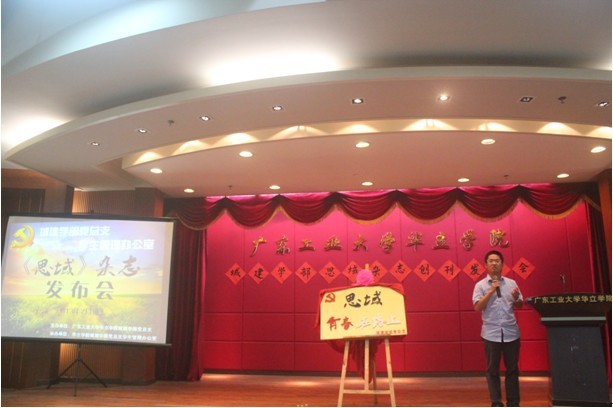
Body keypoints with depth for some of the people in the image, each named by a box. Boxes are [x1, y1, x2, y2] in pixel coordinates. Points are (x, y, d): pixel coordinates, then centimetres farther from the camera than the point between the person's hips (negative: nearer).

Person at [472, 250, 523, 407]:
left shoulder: (511, 283, 9)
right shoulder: (480, 285, 2)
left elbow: (519, 305, 14)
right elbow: (477, 307, -8)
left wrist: (516, 298, -9)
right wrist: (491, 290, -13)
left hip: (511, 332, 2)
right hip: (491, 333, -2)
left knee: (512, 369, 9)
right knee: (492, 370, 3)